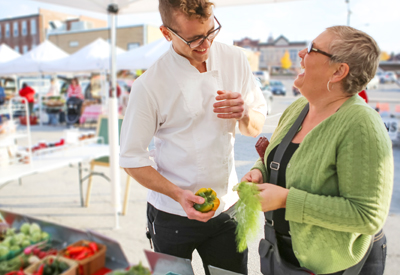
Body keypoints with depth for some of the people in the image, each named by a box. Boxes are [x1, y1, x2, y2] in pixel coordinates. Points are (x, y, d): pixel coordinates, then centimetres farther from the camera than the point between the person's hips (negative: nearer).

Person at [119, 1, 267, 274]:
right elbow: (132, 158, -10)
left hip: (228, 209, 3)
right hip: (173, 216, -3)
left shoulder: (235, 59, -4)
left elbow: (256, 128, 5)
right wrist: (178, 194, -22)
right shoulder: (149, 86, -16)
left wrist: (244, 114, -18)